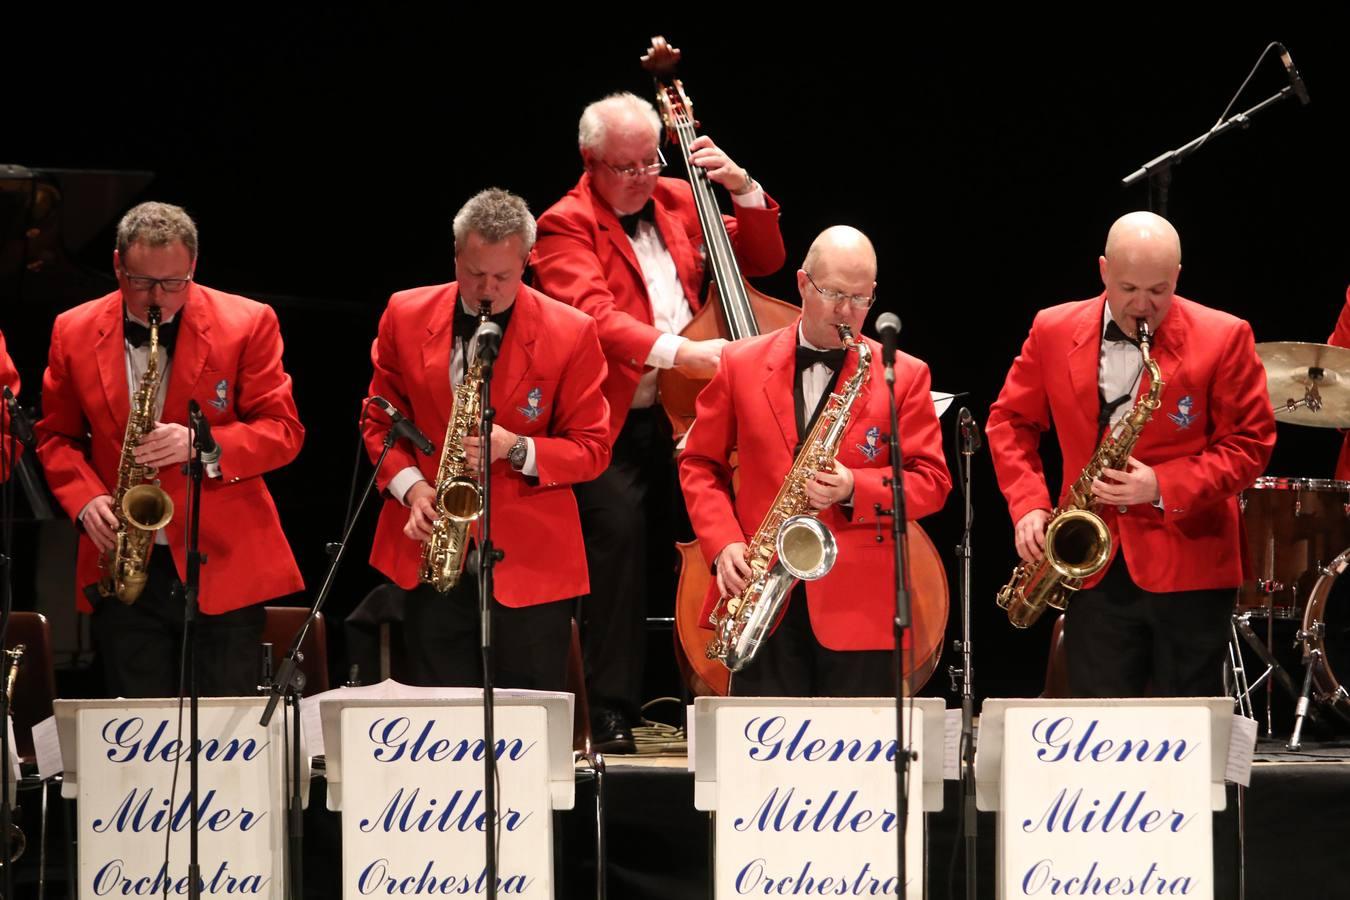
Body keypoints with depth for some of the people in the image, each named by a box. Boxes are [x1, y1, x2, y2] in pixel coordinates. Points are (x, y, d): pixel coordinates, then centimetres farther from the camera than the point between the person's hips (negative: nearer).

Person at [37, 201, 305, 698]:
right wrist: (85, 500, -5)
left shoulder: (248, 324, -1)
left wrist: (203, 447, -19)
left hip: (225, 568, -2)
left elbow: (283, 431, -2)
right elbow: (56, 436, 15)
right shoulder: (75, 332, 6)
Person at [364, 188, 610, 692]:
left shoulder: (570, 334, -4)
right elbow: (381, 419, 13)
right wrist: (409, 485, -5)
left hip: (530, 561, -2)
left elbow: (591, 449, 0)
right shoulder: (407, 317, 3)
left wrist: (515, 449, -18)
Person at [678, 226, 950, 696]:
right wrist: (723, 543, -3)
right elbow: (699, 463, 13)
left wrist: (855, 489, -15)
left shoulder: (904, 376, 6)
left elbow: (932, 481, 3)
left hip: (860, 606, -1)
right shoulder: (742, 365, 9)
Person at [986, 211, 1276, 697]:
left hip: (1188, 566, -3)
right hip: (1094, 565, 3)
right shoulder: (1054, 331, 4)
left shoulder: (1223, 338, -5)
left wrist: (1163, 487, -17)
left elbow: (1250, 443, -4)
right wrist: (1027, 505, -2)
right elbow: (1010, 420, 14)